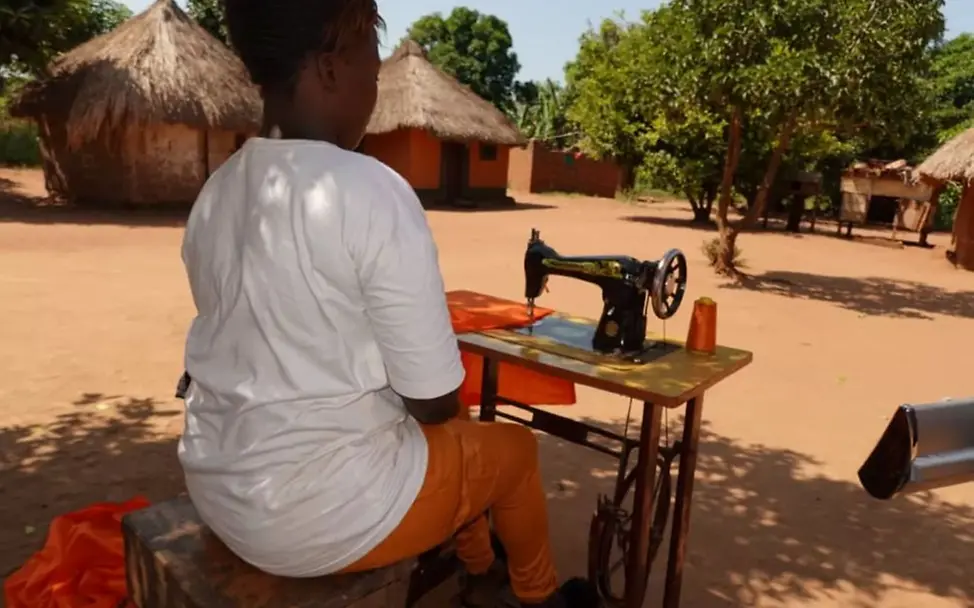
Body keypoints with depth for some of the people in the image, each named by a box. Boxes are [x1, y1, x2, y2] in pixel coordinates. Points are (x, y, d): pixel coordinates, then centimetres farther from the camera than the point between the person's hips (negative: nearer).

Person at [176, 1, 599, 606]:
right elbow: (435, 401, -18)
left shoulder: (213, 196, 0)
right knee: (514, 448, 18)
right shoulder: (372, 192, -23)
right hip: (325, 516, -7)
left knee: (456, 440, 28)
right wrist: (429, 407, 5)